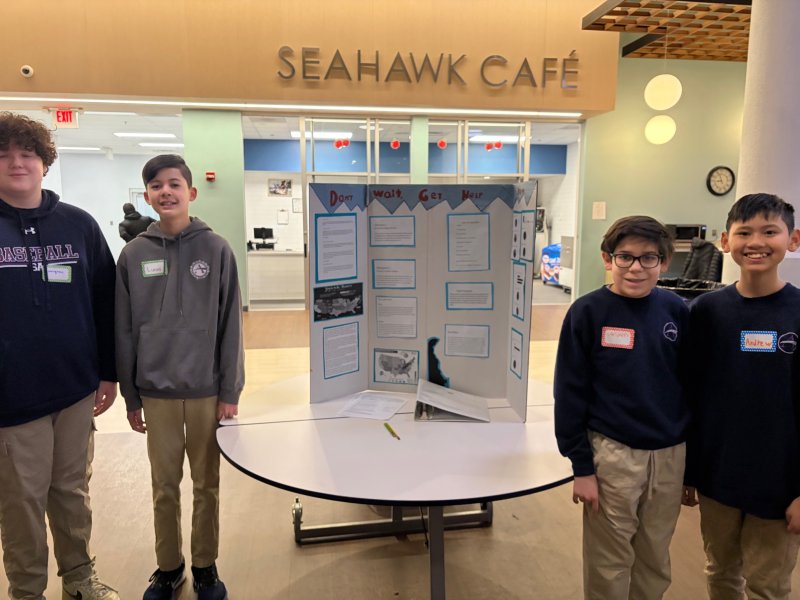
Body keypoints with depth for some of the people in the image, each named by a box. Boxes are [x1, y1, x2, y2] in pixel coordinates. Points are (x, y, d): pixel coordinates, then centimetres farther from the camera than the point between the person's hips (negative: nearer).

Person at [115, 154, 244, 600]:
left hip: (207, 390, -1)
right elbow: (125, 330, 3)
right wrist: (131, 396, 4)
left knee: (207, 485, 12)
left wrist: (231, 391, -6)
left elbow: (231, 325, -5)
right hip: (156, 392, 2)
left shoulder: (217, 250, -5)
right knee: (165, 487, 15)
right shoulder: (134, 255, 0)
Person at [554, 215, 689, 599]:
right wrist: (581, 466, -10)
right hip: (612, 454, -3)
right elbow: (570, 393, -9)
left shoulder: (676, 311, -1)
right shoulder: (587, 313, -11)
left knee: (655, 560, 20)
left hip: (670, 455, 4)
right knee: (609, 564, 12)